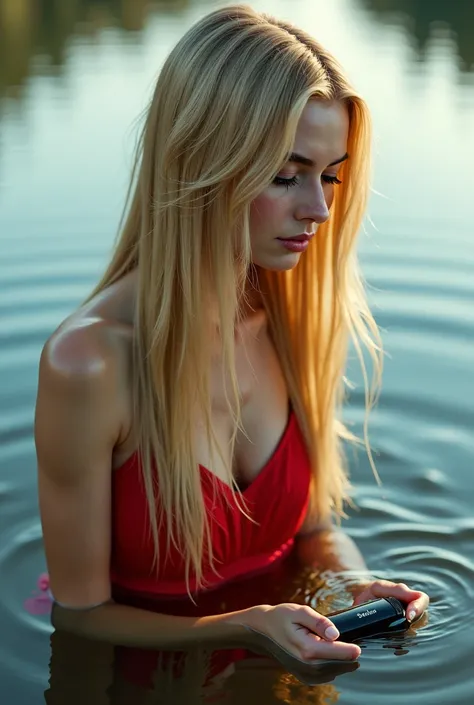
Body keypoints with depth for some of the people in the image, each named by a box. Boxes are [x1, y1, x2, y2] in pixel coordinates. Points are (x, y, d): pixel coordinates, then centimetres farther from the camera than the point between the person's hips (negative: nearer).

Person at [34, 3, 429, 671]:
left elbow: (316, 522, 7)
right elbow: (83, 611, -12)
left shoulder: (297, 318, -7)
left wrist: (359, 588, -13)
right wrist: (247, 626, -24)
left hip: (284, 665, 3)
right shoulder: (90, 361, -23)